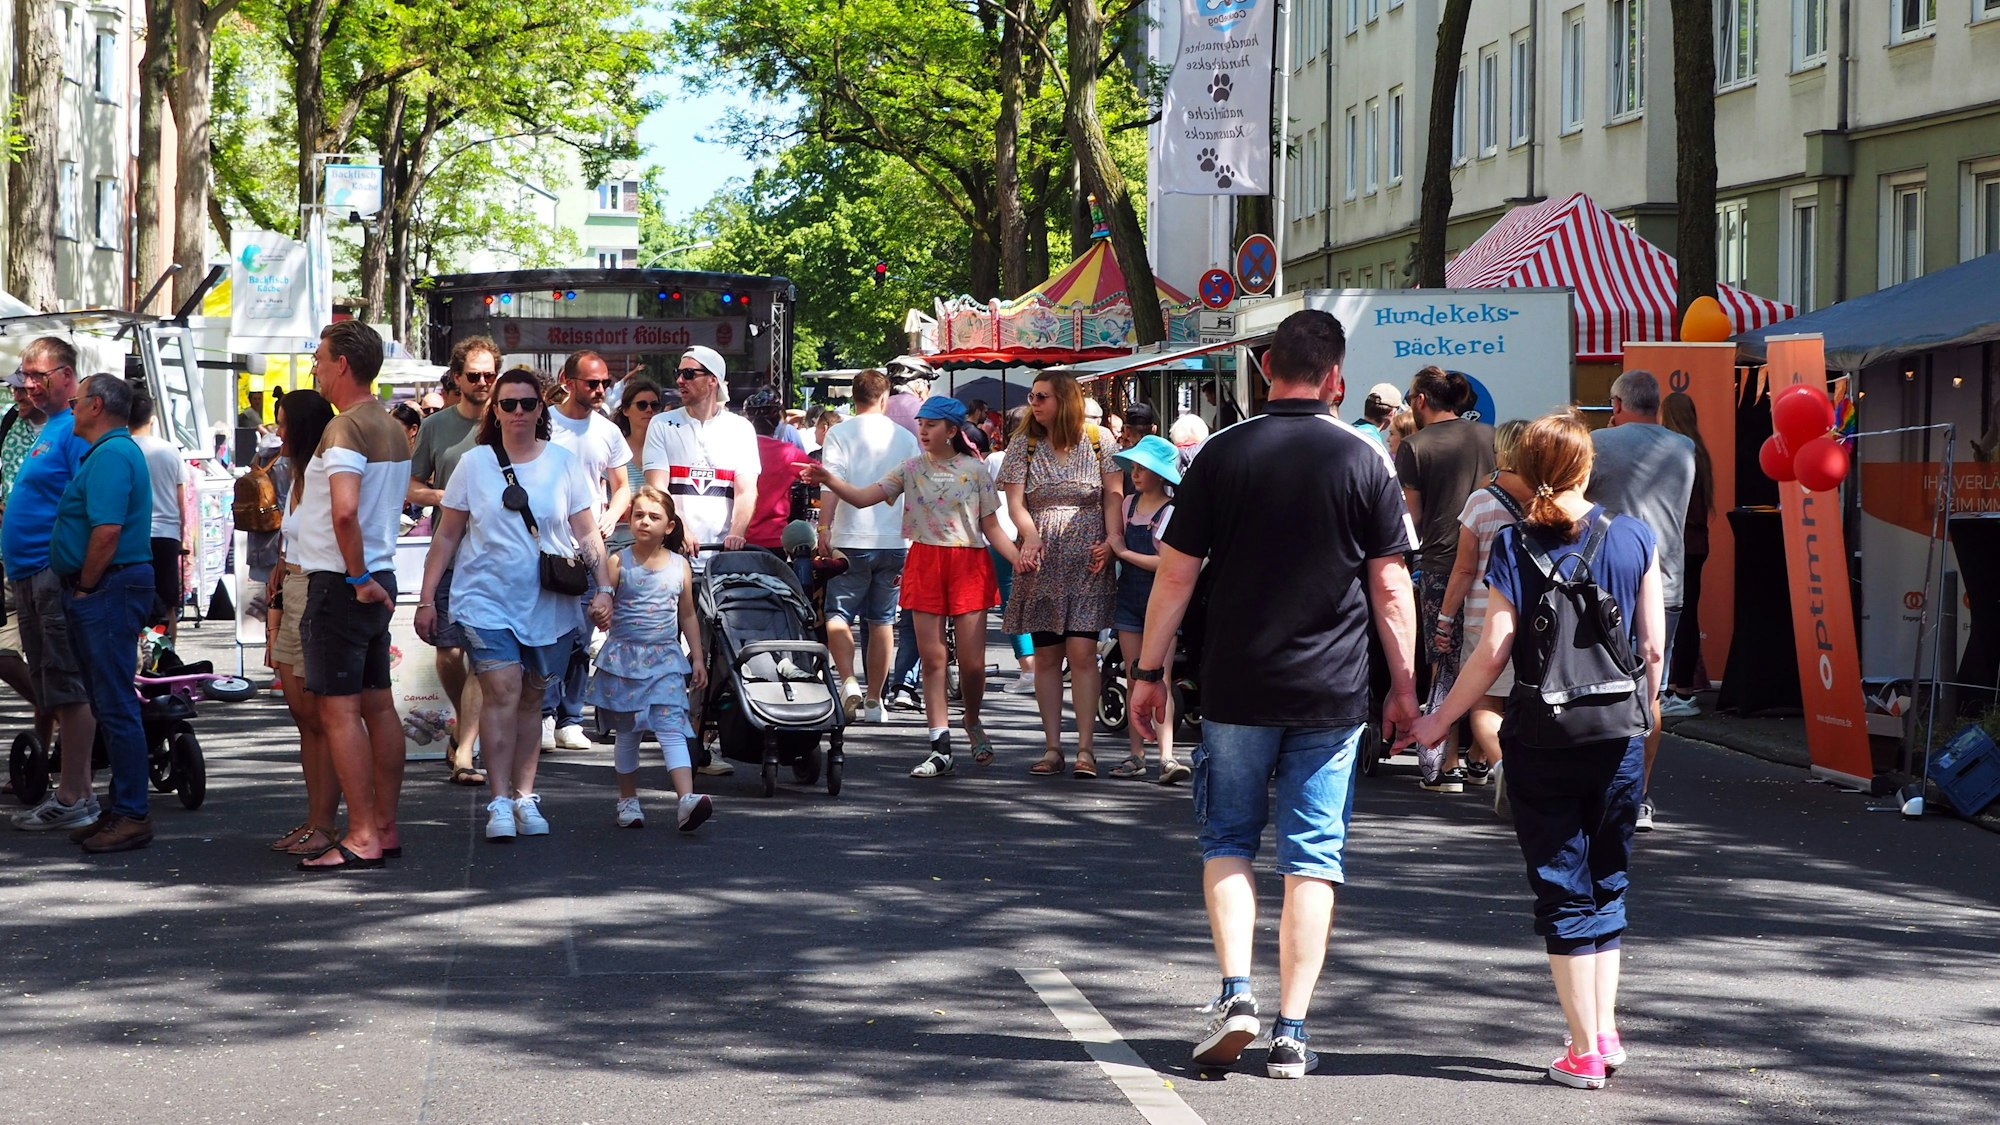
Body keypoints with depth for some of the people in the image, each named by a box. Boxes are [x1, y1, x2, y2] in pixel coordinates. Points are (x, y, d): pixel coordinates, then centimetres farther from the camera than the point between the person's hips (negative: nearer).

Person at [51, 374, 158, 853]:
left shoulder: (112, 455, -15)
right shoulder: (108, 452, 19)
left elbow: (107, 530, -24)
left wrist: (86, 587, -15)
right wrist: (80, 592, 17)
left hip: (108, 590, -11)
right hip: (99, 593, 11)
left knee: (115, 705, -8)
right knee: (108, 703, 13)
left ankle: (133, 815, -6)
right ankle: (122, 809, 18)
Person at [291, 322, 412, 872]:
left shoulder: (346, 427, -17)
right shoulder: (393, 427, 13)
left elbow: (344, 510, -31)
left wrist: (356, 577, -21)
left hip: (342, 584, -10)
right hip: (378, 579, 10)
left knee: (339, 709, -8)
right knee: (378, 703, 12)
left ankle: (361, 838, -10)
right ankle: (385, 827, 18)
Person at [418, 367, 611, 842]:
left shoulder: (564, 463, 6)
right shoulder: (473, 463, 4)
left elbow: (588, 535, 7)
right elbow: (446, 537, 8)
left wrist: (603, 589, -4)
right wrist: (426, 598, 4)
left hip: (549, 604, 1)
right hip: (487, 599, -1)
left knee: (531, 698, 7)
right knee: (502, 691, -14)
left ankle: (525, 795, 14)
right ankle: (500, 801, -14)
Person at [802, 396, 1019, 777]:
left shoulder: (975, 470, 3)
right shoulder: (912, 469, 6)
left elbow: (991, 528, 4)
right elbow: (863, 497, -3)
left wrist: (1022, 560, -10)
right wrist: (827, 480, -19)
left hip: (969, 563, -2)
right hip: (925, 563, 2)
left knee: (972, 661, -3)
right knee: (932, 658, -1)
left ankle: (973, 724, 26)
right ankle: (940, 748, 2)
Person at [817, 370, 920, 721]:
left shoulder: (840, 434, -4)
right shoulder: (906, 438, 8)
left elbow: (831, 485, -13)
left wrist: (824, 528, -8)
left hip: (852, 540, -3)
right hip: (896, 541, 3)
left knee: (838, 614, 4)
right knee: (882, 620, 11)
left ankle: (848, 681, -17)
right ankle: (874, 699, 13)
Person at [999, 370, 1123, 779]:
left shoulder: (1098, 440, 3)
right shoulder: (1024, 445, 6)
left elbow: (1113, 495, 4)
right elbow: (1015, 501, -1)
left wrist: (1112, 538, -12)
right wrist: (1031, 537, -20)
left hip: (1087, 563, -2)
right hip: (1041, 564, 2)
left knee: (1082, 653, -9)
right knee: (1046, 656, 3)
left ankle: (1086, 749, -7)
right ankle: (1052, 748, 8)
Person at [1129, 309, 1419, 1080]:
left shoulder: (1221, 455, -3)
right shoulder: (1364, 461, -2)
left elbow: (1175, 574, -1)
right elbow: (1390, 587, 0)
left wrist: (1148, 672, 7)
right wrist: (1404, 685, 9)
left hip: (1236, 688, 0)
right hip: (1333, 693, 0)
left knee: (1227, 840, 15)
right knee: (1313, 857, 5)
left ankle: (1236, 988, -3)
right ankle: (1291, 1032, 3)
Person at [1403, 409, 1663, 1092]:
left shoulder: (1513, 547, -6)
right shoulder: (1633, 538, 0)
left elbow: (1493, 652, -9)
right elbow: (1652, 648, 2)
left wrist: (1438, 721, 1)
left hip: (1539, 740, -2)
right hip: (1617, 740, 2)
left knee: (1562, 892, 4)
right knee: (1607, 886, 17)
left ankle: (1585, 1052, 4)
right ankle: (1606, 1031, 16)